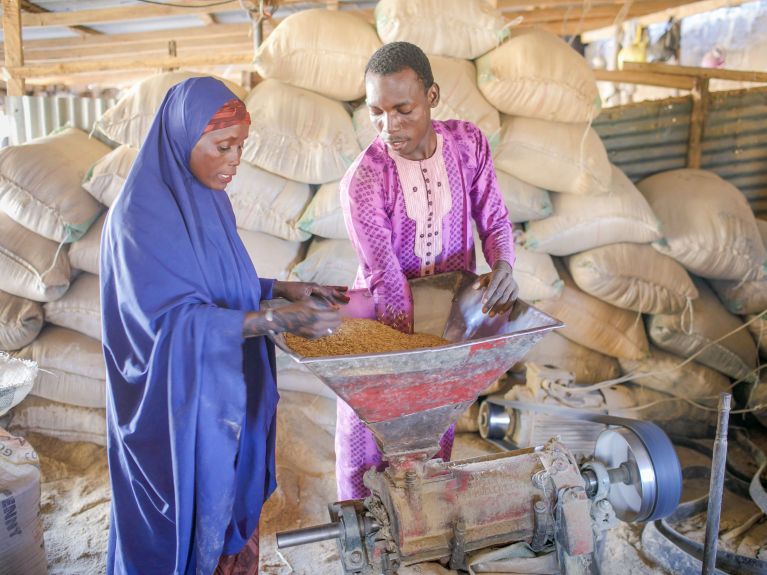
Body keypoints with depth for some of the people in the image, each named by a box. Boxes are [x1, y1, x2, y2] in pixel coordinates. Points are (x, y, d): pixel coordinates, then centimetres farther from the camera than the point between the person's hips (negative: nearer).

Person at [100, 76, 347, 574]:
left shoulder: (210, 200, 4)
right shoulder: (142, 214, -20)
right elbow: (174, 319, -25)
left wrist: (289, 289, -1)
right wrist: (281, 319, -32)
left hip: (229, 393, 7)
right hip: (178, 406, -7)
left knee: (233, 505, 18)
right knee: (189, 522, 9)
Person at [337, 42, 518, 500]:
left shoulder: (469, 143, -12)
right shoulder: (363, 182, -25)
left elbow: (493, 218, -3)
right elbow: (387, 281, -24)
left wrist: (503, 266, -24)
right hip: (383, 319, -3)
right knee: (370, 432, 10)